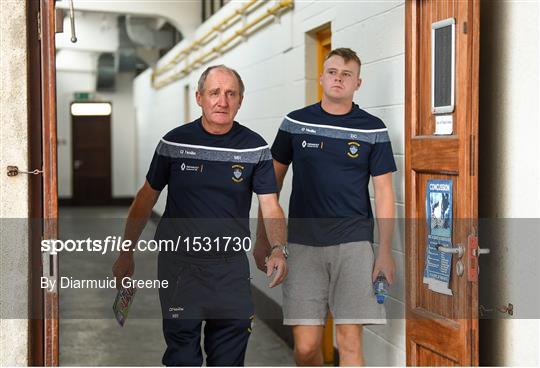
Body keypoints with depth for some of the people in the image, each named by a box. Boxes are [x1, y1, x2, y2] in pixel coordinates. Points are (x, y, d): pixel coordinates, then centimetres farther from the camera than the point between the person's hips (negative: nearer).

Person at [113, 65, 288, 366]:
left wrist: (278, 250, -24)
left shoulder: (255, 147, -2)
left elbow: (270, 206, -5)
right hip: (179, 264, -1)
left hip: (232, 265, 1)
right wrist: (127, 254, 6)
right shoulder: (174, 142, -2)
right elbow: (147, 198, 6)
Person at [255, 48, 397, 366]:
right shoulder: (295, 124, 7)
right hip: (303, 244, 1)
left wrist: (386, 251, -3)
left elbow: (383, 191, 4)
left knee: (350, 342, -5)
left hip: (354, 244, -1)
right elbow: (273, 181, 13)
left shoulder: (373, 130, 3)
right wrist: (262, 238, 11)